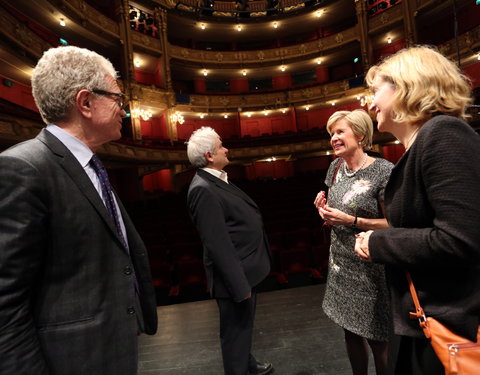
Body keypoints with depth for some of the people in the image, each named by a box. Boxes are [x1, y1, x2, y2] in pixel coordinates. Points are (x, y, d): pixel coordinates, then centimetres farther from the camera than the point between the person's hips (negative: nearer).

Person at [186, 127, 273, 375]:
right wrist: (240, 285, -21)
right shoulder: (203, 189, -23)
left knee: (245, 324, 29)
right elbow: (217, 243, -26)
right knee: (235, 331, 12)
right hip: (235, 276, -10)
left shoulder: (218, 179, 7)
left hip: (245, 270, 10)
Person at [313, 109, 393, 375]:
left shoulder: (383, 171, -15)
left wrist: (350, 220, -22)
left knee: (376, 338, 9)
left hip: (369, 268, -6)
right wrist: (325, 208, -5)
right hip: (341, 263, 6)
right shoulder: (335, 167, 5)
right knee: (350, 331, 21)